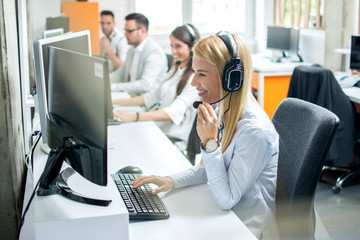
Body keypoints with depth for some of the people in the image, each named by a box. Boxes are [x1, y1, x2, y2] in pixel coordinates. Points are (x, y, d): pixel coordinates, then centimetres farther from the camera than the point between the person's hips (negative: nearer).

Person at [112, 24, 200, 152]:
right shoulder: (175, 70, 17)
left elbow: (174, 112, -26)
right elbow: (151, 97, 19)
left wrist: (133, 117, -37)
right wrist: (113, 102, 10)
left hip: (174, 140, -8)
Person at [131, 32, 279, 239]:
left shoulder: (254, 130, -28)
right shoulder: (223, 112, -1)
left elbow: (227, 200, -23)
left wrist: (210, 142, -28)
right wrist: (171, 181, -3)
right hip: (224, 215, 7)